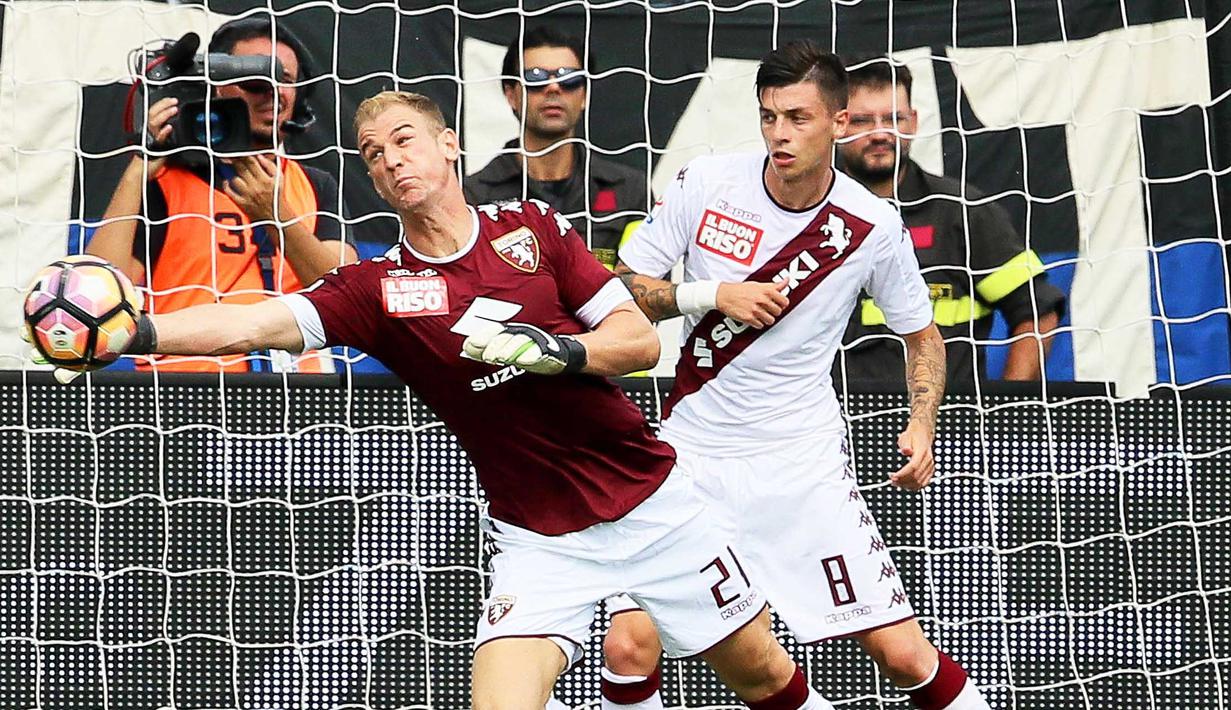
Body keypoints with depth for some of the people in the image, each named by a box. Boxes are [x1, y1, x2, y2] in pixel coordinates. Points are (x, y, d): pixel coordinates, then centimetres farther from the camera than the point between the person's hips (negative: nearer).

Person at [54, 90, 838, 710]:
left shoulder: (533, 227, -2)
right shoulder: (379, 288, -6)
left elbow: (640, 339, -3)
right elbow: (252, 323, -20)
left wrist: (559, 349, -23)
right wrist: (136, 332, -36)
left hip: (654, 502, 1)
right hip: (541, 540, -1)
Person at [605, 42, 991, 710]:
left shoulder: (871, 227, -6)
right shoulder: (704, 184, -7)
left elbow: (922, 336, 10)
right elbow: (622, 288, 0)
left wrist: (922, 425, -6)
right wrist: (711, 294, -16)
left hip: (806, 465, 0)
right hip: (692, 449, 0)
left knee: (905, 654, -5)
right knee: (629, 645, -14)